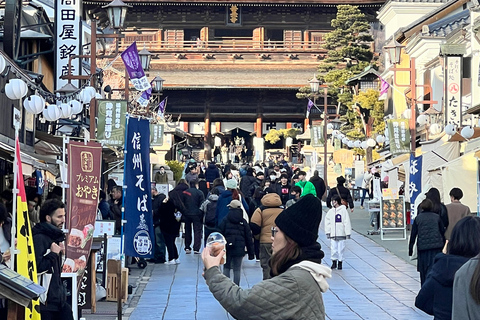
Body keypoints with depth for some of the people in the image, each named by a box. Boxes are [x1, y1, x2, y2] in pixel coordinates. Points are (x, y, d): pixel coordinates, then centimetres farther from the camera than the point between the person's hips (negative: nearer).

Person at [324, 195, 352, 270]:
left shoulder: (343, 210, -4)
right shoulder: (331, 211, 6)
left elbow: (347, 222, -4)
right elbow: (327, 222, 10)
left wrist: (348, 233, -8)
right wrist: (327, 232, 3)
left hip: (341, 234, -3)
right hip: (333, 234, 3)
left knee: (341, 248, 2)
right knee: (333, 248, 2)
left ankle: (340, 262, 12)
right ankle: (334, 262, 13)